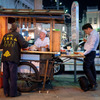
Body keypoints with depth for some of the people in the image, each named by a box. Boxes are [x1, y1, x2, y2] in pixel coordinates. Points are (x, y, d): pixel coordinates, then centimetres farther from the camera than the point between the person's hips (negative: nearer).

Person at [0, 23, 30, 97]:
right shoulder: (18, 35, 0)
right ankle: (13, 93, 8)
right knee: (13, 76, 1)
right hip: (13, 58, -5)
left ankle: (6, 92, 19)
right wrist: (27, 41, 9)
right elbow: (23, 44, -10)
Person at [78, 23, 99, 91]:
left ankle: (93, 84, -10)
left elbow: (91, 46, -24)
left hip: (90, 53, -10)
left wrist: (84, 53, -25)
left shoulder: (94, 34, -16)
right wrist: (87, 41, 10)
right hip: (91, 53, 10)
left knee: (86, 68, -11)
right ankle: (94, 83, 22)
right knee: (92, 68, 14)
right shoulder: (91, 34, 15)